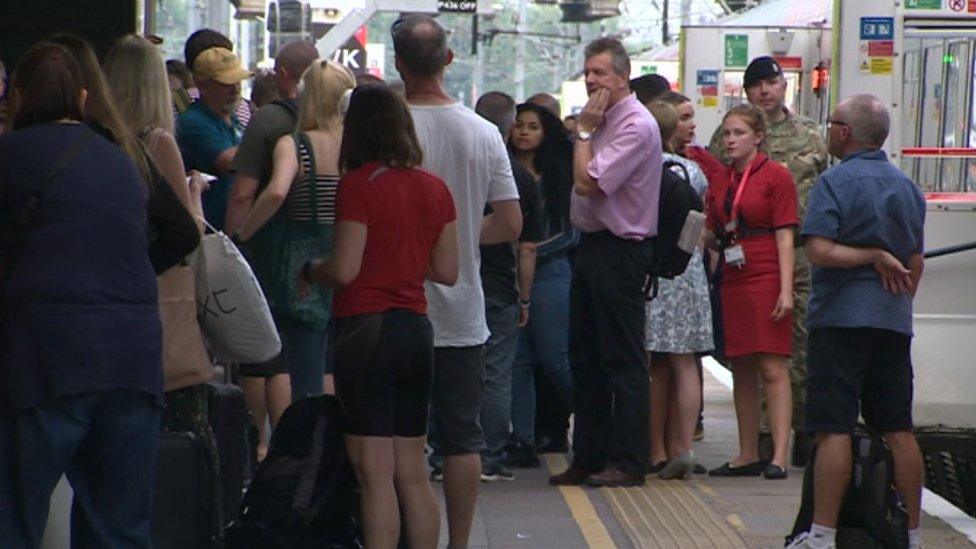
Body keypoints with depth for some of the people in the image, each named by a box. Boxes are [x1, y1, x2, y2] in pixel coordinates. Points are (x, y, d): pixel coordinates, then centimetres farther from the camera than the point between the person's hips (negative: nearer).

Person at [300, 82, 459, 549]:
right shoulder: (434, 187, 7)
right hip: (416, 327, 6)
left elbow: (345, 270, -15)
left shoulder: (359, 186, -12)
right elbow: (447, 272, 10)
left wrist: (311, 269, 5)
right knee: (412, 473, 12)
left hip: (367, 328, -6)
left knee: (375, 473, -5)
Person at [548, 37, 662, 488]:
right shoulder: (606, 120, 14)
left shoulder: (636, 126, -15)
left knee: (623, 360, -5)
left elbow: (587, 182, -21)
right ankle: (588, 456, 19)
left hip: (620, 251, -10)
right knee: (585, 357, 13)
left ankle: (627, 462, -1)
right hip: (592, 245, 10)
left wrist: (584, 131, -13)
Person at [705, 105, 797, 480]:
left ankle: (779, 456, -11)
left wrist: (786, 289, -14)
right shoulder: (720, 181, 14)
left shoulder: (776, 177, -3)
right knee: (741, 369, 8)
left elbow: (785, 236, -8)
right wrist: (709, 236, -2)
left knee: (772, 368, -9)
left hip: (766, 280, -6)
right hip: (732, 280, 6)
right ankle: (748, 455, 13)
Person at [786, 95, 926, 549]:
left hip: (841, 317, -6)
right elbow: (915, 264, 15)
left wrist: (873, 256, -9)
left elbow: (818, 251, -19)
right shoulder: (906, 187, 12)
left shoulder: (835, 182, -9)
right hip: (895, 322, 6)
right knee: (899, 430, 9)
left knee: (834, 429, -6)